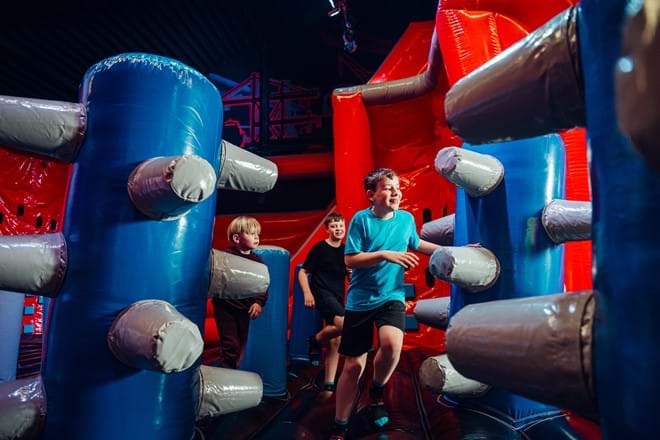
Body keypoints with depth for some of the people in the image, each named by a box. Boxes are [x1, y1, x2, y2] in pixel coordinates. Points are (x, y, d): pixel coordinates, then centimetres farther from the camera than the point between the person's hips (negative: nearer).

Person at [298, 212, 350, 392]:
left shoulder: (345, 251, 11)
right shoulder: (319, 248, -5)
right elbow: (303, 272, -5)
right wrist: (307, 293, -17)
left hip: (338, 298, 6)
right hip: (322, 293, -6)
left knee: (335, 341, 3)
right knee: (344, 323, -29)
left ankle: (329, 384, 11)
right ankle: (316, 340, -3)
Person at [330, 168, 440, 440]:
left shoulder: (407, 218, 1)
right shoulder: (361, 219, -10)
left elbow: (416, 244, 21)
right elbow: (350, 260, -13)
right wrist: (385, 255, -21)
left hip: (392, 296, 2)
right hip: (360, 300, -2)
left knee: (392, 343, -29)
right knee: (353, 365, 4)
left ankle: (376, 393, 5)